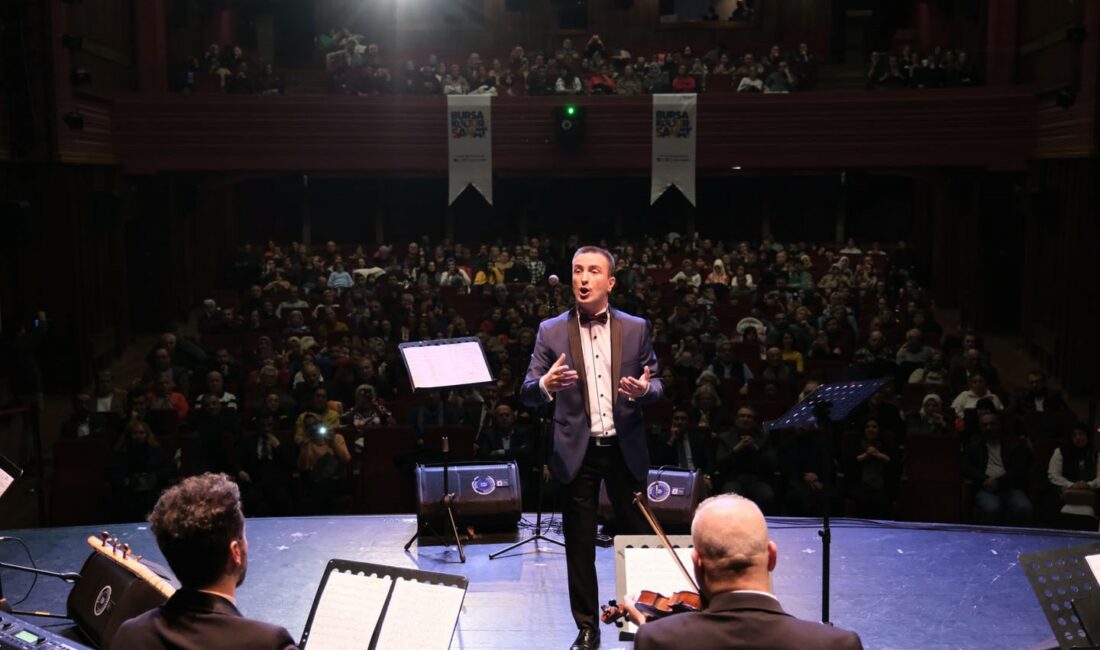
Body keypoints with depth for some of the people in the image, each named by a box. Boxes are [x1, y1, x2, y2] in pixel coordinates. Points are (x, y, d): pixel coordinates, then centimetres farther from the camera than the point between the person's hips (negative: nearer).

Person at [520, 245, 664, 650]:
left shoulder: (636, 328, 3)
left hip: (625, 448, 1)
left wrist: (644, 390, -18)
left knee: (635, 535, 11)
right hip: (578, 451, -1)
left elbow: (656, 383, 6)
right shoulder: (551, 331, 0)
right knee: (579, 543, 6)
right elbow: (528, 394, -4)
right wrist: (547, 384, -27)